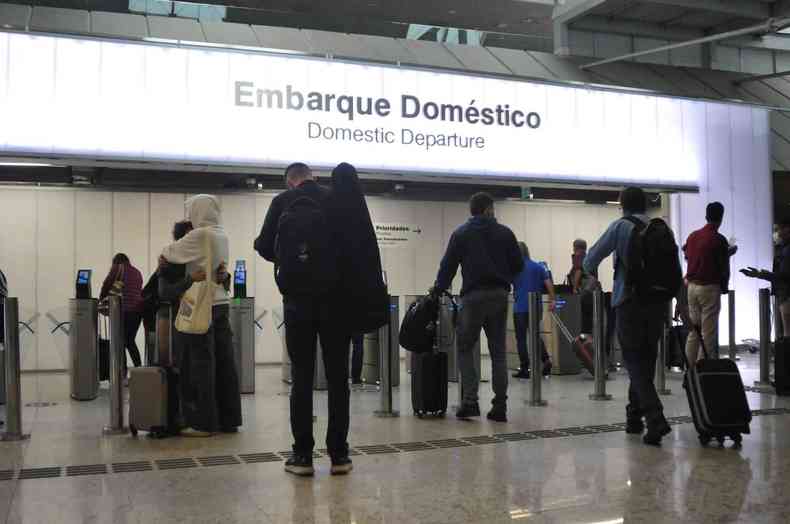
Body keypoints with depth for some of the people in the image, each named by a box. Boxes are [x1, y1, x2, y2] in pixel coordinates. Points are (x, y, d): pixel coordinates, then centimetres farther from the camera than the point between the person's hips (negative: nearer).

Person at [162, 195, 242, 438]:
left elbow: (170, 253, -4)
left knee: (201, 364, -2)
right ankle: (228, 419, 13)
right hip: (221, 303, 7)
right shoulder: (222, 235, 10)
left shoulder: (199, 235, -12)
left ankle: (204, 422, 2)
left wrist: (164, 251, 16)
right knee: (224, 362, 8)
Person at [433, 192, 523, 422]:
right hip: (500, 295, 2)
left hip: (473, 296, -2)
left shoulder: (461, 234, 3)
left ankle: (470, 401, -6)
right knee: (498, 352, 8)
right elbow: (518, 265, 7)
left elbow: (448, 265, 2)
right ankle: (500, 406, 5)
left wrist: (438, 289, 16)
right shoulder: (504, 233, 6)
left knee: (465, 349, 8)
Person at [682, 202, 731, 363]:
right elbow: (724, 267, -6)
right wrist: (724, 286, 10)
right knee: (709, 332, -1)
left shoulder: (692, 236, 6)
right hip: (710, 288, -6)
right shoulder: (719, 239, -11)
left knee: (693, 330, 12)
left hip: (691, 286, 6)